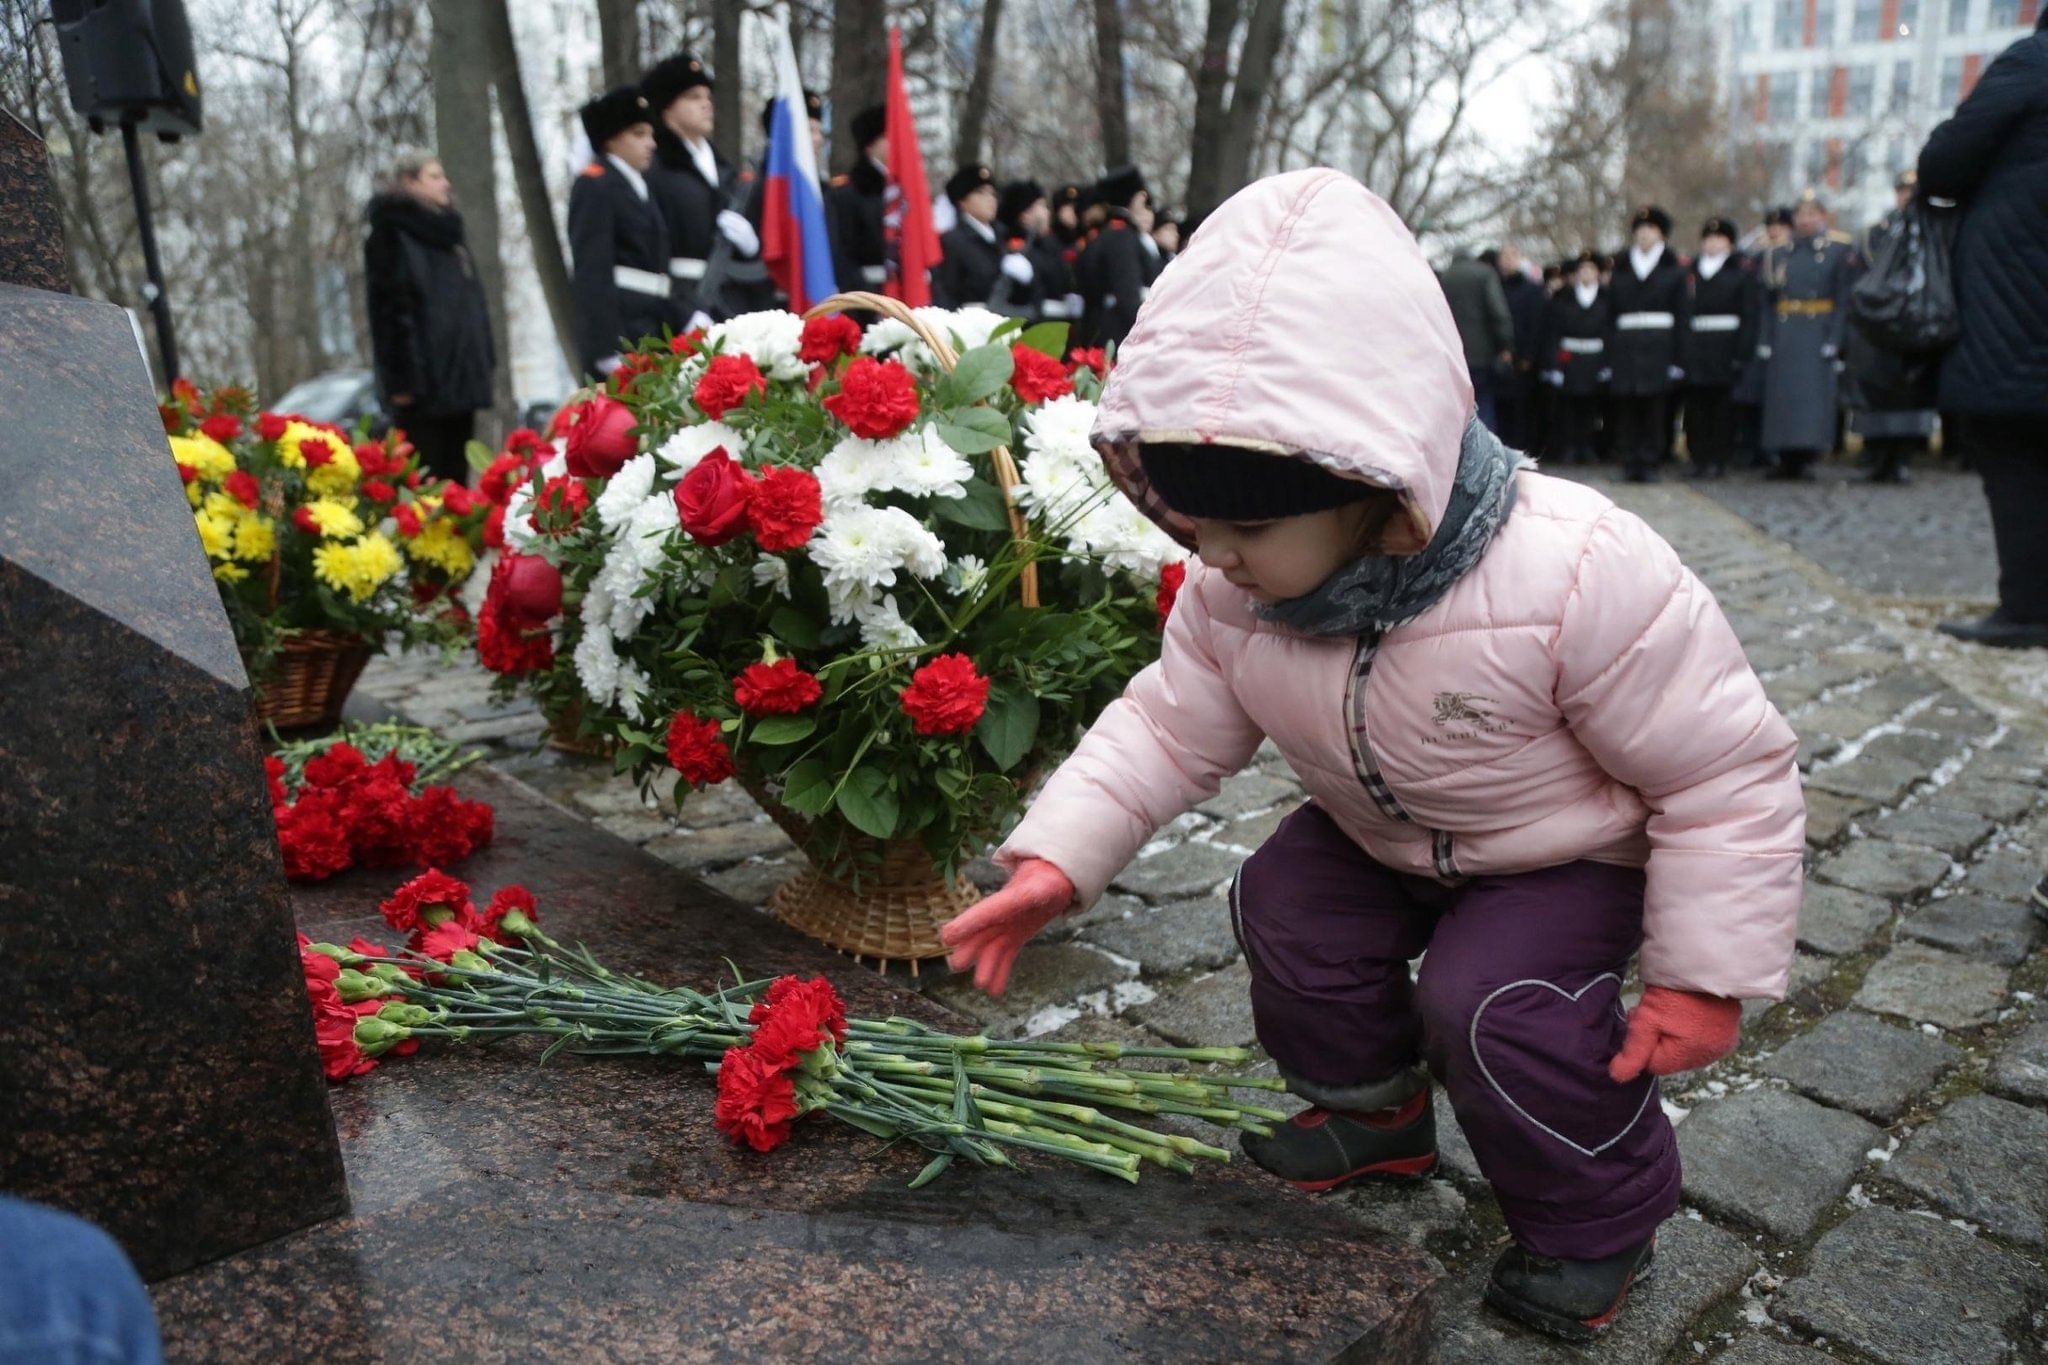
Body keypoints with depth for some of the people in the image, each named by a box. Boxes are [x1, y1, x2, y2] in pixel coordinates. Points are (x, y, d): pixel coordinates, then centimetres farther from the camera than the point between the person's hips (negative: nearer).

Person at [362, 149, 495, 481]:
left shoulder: (448, 233, 20)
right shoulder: (391, 235, -4)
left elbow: (473, 302, 23)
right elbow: (389, 308, -12)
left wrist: (485, 360, 15)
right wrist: (401, 377, -19)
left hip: (459, 378, 8)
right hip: (423, 384, -8)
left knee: (455, 473, 10)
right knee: (423, 477, -8)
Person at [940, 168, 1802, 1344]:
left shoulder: (1579, 577, -37)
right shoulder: (1232, 595, -21)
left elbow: (1730, 771, -25)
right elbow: (1169, 726, -8)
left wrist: (1706, 976, -22)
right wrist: (1059, 857, -19)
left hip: (1574, 851, -5)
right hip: (1379, 836, 6)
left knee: (1488, 1003, -23)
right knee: (1287, 909, -8)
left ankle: (1599, 1213, 8)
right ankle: (1371, 1112, 21)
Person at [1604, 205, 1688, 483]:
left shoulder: (1673, 270, 8)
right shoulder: (1621, 270, 13)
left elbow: (1680, 315, 3)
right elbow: (1611, 314, 9)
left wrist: (1676, 356, -6)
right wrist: (1609, 356, 1)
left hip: (1659, 347, -1)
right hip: (1626, 347, 2)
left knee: (1655, 406, -3)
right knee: (1626, 407, -1)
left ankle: (1650, 462, 1)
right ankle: (1630, 462, 5)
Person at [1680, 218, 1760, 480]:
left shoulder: (1741, 274, 4)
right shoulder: (1690, 272, 11)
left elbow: (1749, 317, -1)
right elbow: (1681, 312, 8)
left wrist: (1742, 352, -11)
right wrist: (1680, 350, 0)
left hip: (1725, 349, -2)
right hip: (1694, 347, 2)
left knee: (1722, 404, 0)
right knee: (1696, 402, 1)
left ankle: (1718, 459, 5)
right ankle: (1699, 457, 8)